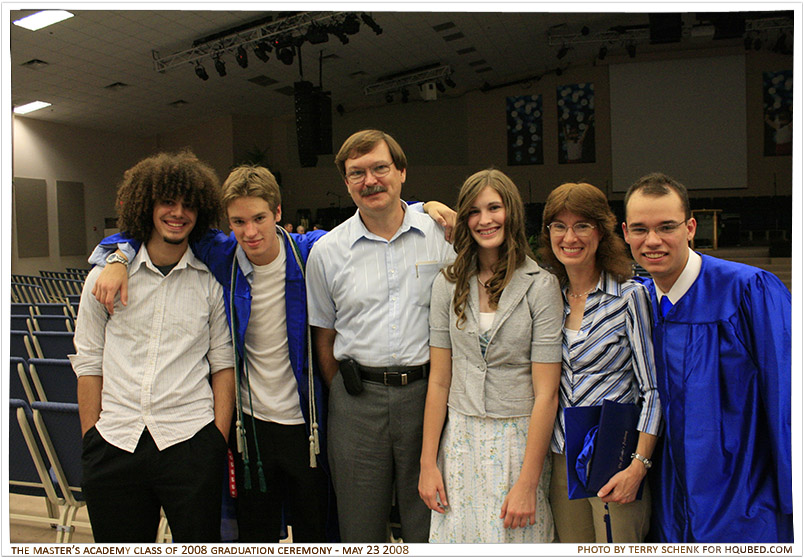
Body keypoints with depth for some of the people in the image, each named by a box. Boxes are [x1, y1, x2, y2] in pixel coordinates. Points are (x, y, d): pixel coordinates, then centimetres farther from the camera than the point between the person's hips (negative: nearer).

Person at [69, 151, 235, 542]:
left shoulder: (211, 282, 1)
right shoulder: (105, 277, 6)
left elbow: (223, 363, 3)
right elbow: (88, 363, 8)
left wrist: (219, 437, -3)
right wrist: (91, 439, 5)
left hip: (190, 441, -1)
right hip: (114, 443, 2)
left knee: (199, 542, 4)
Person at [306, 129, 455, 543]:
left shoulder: (440, 236, 0)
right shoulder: (326, 251, 3)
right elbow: (323, 337, 10)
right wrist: (345, 394, 5)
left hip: (427, 391, 0)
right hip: (357, 400, 1)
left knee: (428, 527, 12)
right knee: (360, 528, 14)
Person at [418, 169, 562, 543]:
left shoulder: (540, 285, -8)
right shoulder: (448, 284, 2)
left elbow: (546, 393, -10)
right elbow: (439, 380, 3)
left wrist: (527, 483, -13)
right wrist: (428, 463, 1)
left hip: (519, 439, -2)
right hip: (461, 439, 3)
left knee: (516, 537, 6)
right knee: (455, 534, 9)